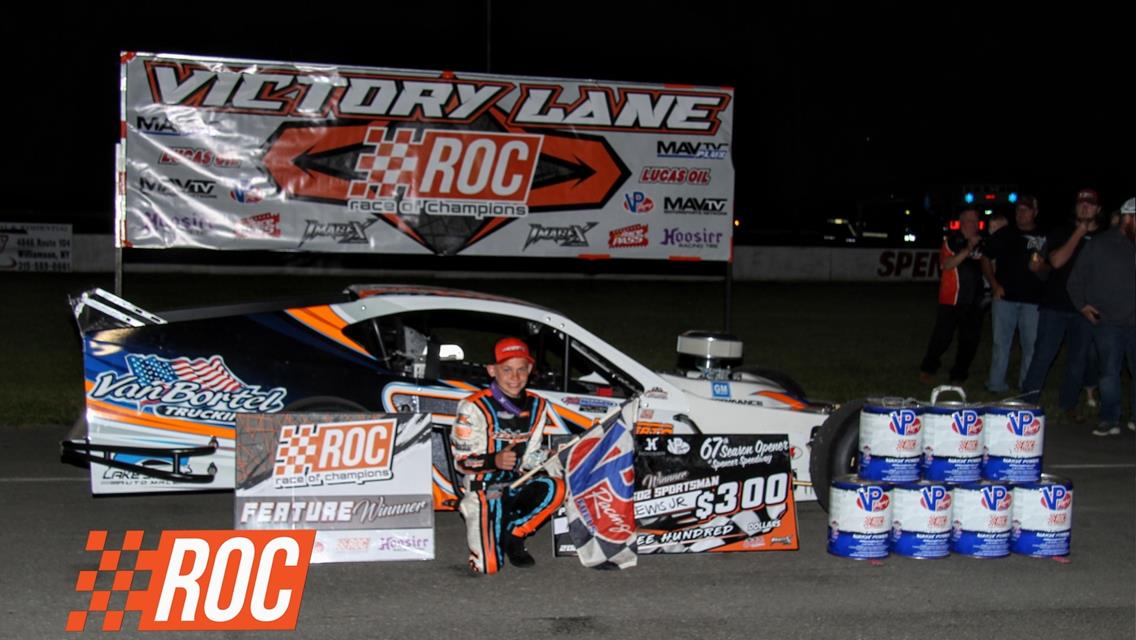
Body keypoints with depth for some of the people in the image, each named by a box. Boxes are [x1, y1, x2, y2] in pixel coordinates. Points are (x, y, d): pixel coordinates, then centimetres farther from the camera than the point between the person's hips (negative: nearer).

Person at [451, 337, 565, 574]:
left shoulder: (536, 406, 6)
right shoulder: (474, 407, -14)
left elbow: (529, 455, 12)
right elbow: (462, 461, -12)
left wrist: (550, 458, -11)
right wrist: (495, 461, -31)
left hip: (516, 484, 5)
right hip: (483, 489, -5)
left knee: (555, 487, -29)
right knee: (488, 566, -18)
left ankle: (514, 536, -4)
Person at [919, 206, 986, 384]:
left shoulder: (981, 242, 13)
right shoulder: (952, 240, -2)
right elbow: (946, 264, -16)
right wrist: (968, 249, -22)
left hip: (974, 301, 5)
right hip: (952, 299, -5)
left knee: (970, 339, 6)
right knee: (942, 336, -6)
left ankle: (958, 376, 16)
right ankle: (927, 370, 9)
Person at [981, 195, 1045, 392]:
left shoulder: (1043, 238, 7)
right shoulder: (1003, 234, 8)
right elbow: (986, 258, 11)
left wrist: (1041, 267, -12)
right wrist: (994, 284, 0)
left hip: (1032, 299, 0)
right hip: (1004, 296, 0)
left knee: (1031, 343, 3)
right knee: (1001, 342, 2)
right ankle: (996, 384, 7)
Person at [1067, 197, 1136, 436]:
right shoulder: (1100, 245, 0)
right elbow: (1076, 279, 6)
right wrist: (1082, 305, -2)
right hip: (1108, 321, -2)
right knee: (1109, 372, 3)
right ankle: (1110, 421, 12)